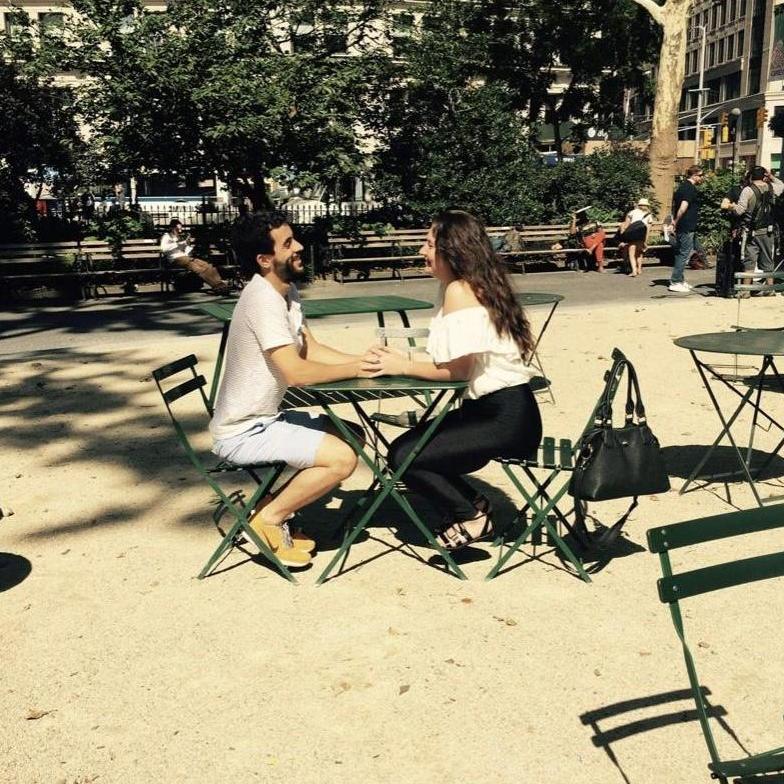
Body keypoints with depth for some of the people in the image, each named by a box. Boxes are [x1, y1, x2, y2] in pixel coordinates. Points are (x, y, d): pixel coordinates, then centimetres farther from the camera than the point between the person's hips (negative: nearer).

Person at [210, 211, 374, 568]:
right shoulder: (262, 298, -23)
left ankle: (275, 505, 13)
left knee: (353, 435, 13)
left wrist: (362, 359, -6)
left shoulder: (287, 291, 7)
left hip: (265, 419, 10)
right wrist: (355, 370, -18)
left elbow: (311, 350, 9)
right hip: (243, 433, -10)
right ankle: (269, 518, -2)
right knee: (342, 457, -21)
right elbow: (295, 371, -28)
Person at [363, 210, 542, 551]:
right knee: (403, 446, 9)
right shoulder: (474, 286, 11)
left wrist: (403, 367, -12)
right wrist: (405, 358, 2)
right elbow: (453, 361, 10)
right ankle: (471, 504, 19)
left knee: (404, 457, -10)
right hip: (490, 407, 10)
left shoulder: (459, 291, -17)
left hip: (506, 420, -10)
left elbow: (456, 369, -20)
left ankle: (471, 515, 8)